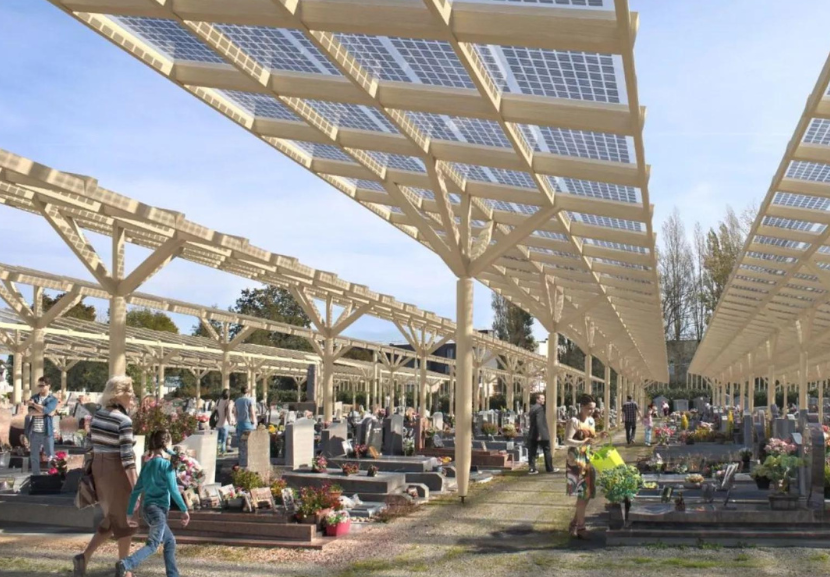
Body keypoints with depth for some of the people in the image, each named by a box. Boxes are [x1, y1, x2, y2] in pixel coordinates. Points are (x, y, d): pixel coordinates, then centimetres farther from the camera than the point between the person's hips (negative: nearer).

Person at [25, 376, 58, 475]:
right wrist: (45, 412, -15)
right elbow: (30, 412, -7)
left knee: (50, 456, 2)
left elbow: (46, 410, -19)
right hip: (34, 432, 4)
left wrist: (33, 404, -7)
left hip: (47, 432, -4)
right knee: (34, 457, 11)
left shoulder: (53, 399, -1)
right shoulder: (34, 398, 8)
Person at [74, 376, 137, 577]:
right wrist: (136, 487, -19)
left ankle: (84, 556, 5)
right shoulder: (124, 420, -18)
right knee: (125, 521, 9)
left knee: (111, 519, 20)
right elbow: (127, 456, -21)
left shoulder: (97, 414, 4)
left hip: (99, 468, 7)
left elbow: (90, 442, 9)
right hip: (117, 471, -7)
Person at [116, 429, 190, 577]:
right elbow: (173, 490, -13)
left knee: (170, 541, 18)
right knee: (152, 545, -14)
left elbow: (136, 490, 13)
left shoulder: (147, 465, 12)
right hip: (158, 509, -8)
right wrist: (184, 510, -6)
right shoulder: (166, 465, -9)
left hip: (146, 508, 8)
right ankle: (125, 565, -34)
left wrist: (130, 512, 19)